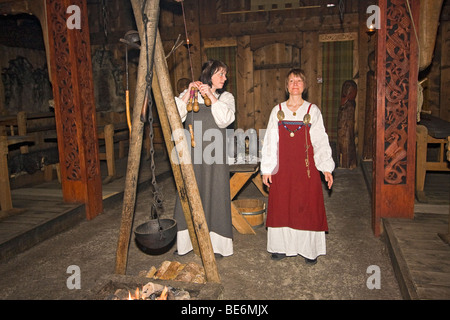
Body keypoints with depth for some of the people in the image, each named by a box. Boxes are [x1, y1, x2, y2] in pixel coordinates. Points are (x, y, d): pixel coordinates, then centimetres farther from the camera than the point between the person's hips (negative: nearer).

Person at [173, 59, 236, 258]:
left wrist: (211, 95, -16)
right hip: (191, 155, 1)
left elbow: (225, 119, -13)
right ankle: (186, 241, 20)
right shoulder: (189, 94, 9)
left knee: (214, 196, 1)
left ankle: (216, 243, 14)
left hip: (214, 155, -1)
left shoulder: (226, 97, 7)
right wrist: (187, 94, -12)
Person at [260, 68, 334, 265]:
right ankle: (283, 247, 21)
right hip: (283, 167, 1)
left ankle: (309, 249, 17)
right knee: (281, 206, 6)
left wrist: (326, 167, -7)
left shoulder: (312, 110, 4)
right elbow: (270, 141, 7)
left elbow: (321, 141, 2)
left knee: (307, 207, 3)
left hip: (306, 167, -1)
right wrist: (266, 168, 2)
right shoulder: (278, 111, 7)